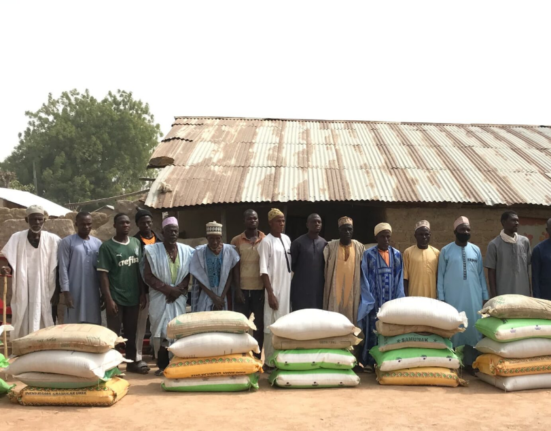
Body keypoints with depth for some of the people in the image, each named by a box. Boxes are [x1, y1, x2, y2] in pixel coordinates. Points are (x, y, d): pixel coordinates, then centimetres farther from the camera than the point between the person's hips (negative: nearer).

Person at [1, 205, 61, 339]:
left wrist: (57, 293, 1)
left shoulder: (53, 240, 0)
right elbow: (12, 264, 9)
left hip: (45, 293, 0)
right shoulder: (17, 238, 2)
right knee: (23, 327, 0)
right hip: (23, 293, 1)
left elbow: (58, 269, 5)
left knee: (44, 327, 0)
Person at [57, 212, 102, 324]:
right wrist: (66, 293, -11)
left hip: (93, 293, 4)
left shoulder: (98, 243, 10)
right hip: (75, 293, -4)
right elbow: (63, 268, -6)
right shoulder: (67, 242, -3)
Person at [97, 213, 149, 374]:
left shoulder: (136, 243, 6)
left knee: (131, 331, 14)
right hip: (116, 297, -4)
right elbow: (103, 274, -10)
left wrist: (142, 293, 6)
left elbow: (140, 269, 10)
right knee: (113, 332, 2)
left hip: (133, 296, 5)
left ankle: (132, 361, 25)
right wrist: (109, 299, -15)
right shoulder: (107, 246, -8)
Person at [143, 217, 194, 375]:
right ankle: (162, 364, 6)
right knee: (160, 330, -3)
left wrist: (179, 288, -10)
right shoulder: (152, 250, -3)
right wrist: (167, 288, -15)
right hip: (159, 297, -2)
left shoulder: (186, 251, 5)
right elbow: (147, 276, -7)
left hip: (179, 298, 2)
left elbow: (190, 274, 7)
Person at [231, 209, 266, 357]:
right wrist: (237, 289, -6)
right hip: (243, 289, 0)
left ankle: (257, 355, 13)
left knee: (260, 324, 4)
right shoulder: (236, 241, 3)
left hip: (260, 289, 0)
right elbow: (235, 267, 1)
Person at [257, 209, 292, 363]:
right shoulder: (266, 242, -12)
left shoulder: (287, 239, 9)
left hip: (287, 289, 7)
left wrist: (292, 288, 14)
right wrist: (270, 294, -19)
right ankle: (270, 362, 5)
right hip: (274, 290, -7)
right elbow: (264, 271, -15)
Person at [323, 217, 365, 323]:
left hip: (352, 291, 1)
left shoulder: (359, 247, 6)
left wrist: (362, 290, 9)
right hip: (335, 290, -1)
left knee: (351, 317, 4)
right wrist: (327, 286, -2)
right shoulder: (330, 246, 0)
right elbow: (324, 268, 3)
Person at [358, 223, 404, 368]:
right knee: (372, 331, -1)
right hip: (374, 300, -3)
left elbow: (399, 279, 8)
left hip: (392, 300, 3)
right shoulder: (369, 254, -1)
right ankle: (369, 361, 7)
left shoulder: (397, 255, 8)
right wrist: (369, 300, -10)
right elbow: (365, 279, -4)